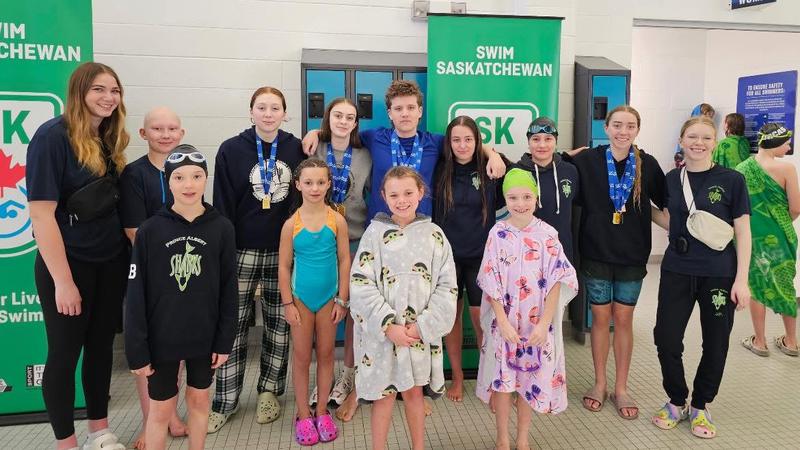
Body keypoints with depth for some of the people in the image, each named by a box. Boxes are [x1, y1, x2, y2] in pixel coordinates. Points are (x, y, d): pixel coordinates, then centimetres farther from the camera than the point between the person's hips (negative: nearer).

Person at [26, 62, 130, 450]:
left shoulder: (108, 140, 6)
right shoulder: (52, 136, -15)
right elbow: (41, 213, -18)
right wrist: (63, 281, -19)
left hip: (111, 262, 7)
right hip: (68, 263, -6)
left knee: (101, 346, 15)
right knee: (64, 353, 7)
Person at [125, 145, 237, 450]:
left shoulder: (222, 228, -7)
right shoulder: (149, 231, -10)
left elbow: (229, 289, -2)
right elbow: (135, 296, -8)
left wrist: (225, 340, -2)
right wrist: (137, 349, -9)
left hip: (205, 335, 1)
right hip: (161, 337, -1)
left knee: (199, 399, 17)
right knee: (160, 409, 11)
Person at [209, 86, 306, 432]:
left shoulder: (296, 149, 3)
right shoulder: (231, 150, -1)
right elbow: (223, 206, -2)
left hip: (284, 251, 2)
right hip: (242, 251, -1)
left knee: (280, 323, 9)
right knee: (233, 325, 3)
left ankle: (269, 391, 26)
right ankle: (225, 401, 15)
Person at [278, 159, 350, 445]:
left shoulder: (337, 221, -6)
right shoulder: (291, 224, -7)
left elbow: (344, 260, -2)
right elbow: (284, 266, -3)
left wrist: (341, 299, -4)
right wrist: (287, 303, -5)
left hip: (329, 297, 1)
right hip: (301, 298, 0)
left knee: (326, 354, 11)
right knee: (301, 356, 9)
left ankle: (322, 411, 27)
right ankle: (303, 416, 22)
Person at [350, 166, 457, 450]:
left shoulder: (434, 234, 1)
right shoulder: (375, 232, -5)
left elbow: (447, 285, -1)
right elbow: (360, 284, -10)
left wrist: (424, 325, -11)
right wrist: (389, 326, -16)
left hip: (422, 331, 2)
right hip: (383, 331, -1)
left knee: (414, 392, 14)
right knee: (385, 394, 8)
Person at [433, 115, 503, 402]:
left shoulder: (490, 171, -5)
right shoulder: (440, 171, -3)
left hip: (480, 256, -1)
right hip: (448, 255, 1)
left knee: (481, 318, -1)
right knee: (452, 316, 11)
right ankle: (457, 378, 27)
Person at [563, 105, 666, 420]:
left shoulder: (647, 164, -1)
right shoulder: (587, 160, -5)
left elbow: (665, 203, 8)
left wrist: (641, 212, -3)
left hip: (632, 254, 1)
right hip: (596, 252, 0)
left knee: (623, 319, 9)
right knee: (600, 317, 9)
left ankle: (621, 388, 24)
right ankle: (600, 383, 26)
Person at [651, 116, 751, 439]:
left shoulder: (732, 180, -6)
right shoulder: (672, 179, 4)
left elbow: (742, 232, -5)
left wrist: (741, 279, -9)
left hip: (719, 275, -2)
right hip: (677, 272, 2)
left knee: (715, 344, 9)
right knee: (666, 339, 1)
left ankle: (700, 406, 30)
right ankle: (677, 401, 25)